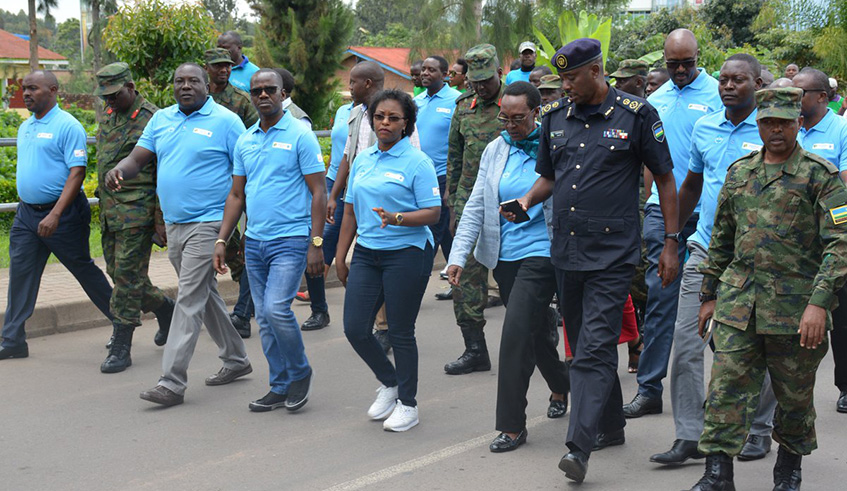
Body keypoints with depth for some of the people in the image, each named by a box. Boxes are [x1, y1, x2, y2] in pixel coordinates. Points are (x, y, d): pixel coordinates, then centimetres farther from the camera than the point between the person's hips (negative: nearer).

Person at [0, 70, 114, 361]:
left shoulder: (67, 126, -13)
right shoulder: (25, 128, 12)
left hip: (62, 213, -7)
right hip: (27, 213, 7)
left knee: (83, 269, 5)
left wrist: (55, 215, -25)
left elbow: (77, 173, -19)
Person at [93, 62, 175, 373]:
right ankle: (165, 309, 35)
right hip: (110, 211, 8)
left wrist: (160, 217, -15)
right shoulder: (107, 117, 13)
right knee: (118, 274, 13)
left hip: (137, 211, -8)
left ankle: (121, 348, -3)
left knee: (127, 277, -7)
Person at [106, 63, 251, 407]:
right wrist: (118, 171, -16)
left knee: (190, 300, -10)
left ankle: (173, 382, -11)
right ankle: (236, 359, 32)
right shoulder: (161, 119, 11)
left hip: (207, 223, -7)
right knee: (205, 295, 17)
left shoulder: (225, 121, -7)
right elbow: (138, 158, 8)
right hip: (174, 223, 7)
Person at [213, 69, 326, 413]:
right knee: (264, 317, 8)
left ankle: (300, 373, 5)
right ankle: (280, 387, 18)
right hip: (254, 241, 7)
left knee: (276, 309, -17)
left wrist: (316, 243, -15)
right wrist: (221, 240, 10)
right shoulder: (244, 141, 12)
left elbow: (318, 192, -8)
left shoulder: (300, 136, -6)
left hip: (290, 239, -6)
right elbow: (237, 195, 17)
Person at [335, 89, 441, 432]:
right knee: (355, 328, 1)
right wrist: (340, 256, 15)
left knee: (400, 332, 1)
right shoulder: (362, 160, 12)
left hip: (406, 253, -6)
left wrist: (397, 218, -26)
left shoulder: (417, 162, -7)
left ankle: (407, 404, 17)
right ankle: (389, 383, 26)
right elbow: (351, 211, 17)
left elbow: (432, 212, -11)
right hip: (367, 252, 6)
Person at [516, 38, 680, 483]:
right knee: (583, 346, 15)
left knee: (595, 351, -13)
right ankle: (610, 426, 31)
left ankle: (579, 447, -17)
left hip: (613, 254, -6)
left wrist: (670, 244, -1)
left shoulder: (636, 115, -5)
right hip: (566, 251, 6)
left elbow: (665, 179, 1)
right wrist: (527, 200, -2)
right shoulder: (554, 117, 9)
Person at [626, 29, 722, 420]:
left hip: (704, 212, -3)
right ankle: (649, 388, 3)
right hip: (662, 211, 4)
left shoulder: (717, 94, -2)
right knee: (660, 296, 1)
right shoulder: (656, 101, 13)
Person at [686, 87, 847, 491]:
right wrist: (709, 296, 17)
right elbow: (721, 239, 19)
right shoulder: (739, 173, 11)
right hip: (738, 302, 3)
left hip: (796, 306, -3)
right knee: (726, 387, -4)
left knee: (794, 395, 10)